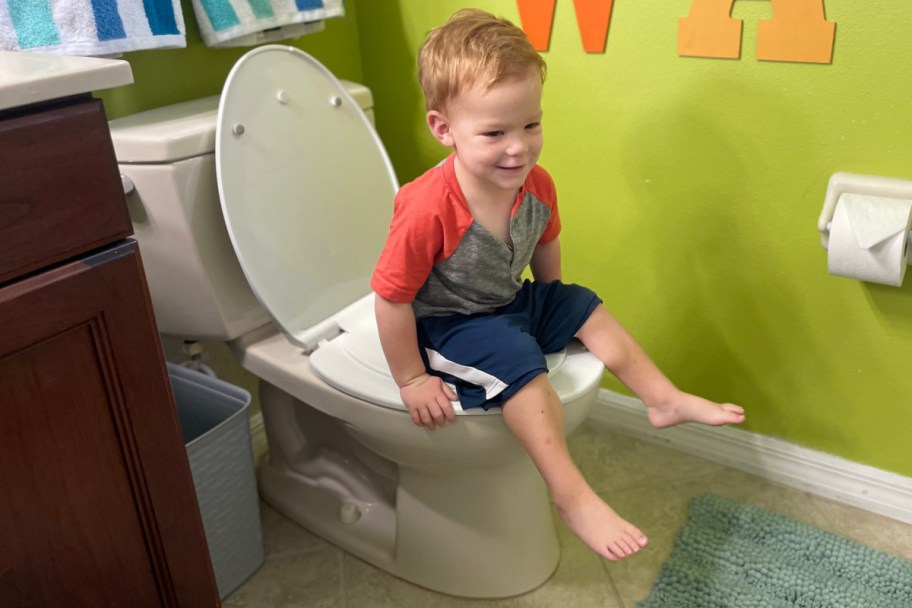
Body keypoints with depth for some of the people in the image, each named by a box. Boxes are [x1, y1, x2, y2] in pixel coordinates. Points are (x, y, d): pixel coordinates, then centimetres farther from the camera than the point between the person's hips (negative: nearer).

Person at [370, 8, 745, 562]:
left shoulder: (537, 184, -12)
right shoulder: (428, 209, -34)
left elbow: (544, 247, 9)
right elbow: (392, 297, -26)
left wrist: (553, 307, 18)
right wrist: (412, 380, -19)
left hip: (512, 303, 8)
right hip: (447, 324, -7)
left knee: (585, 308, 5)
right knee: (519, 361, -28)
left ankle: (664, 399, 19)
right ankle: (572, 495, -20)